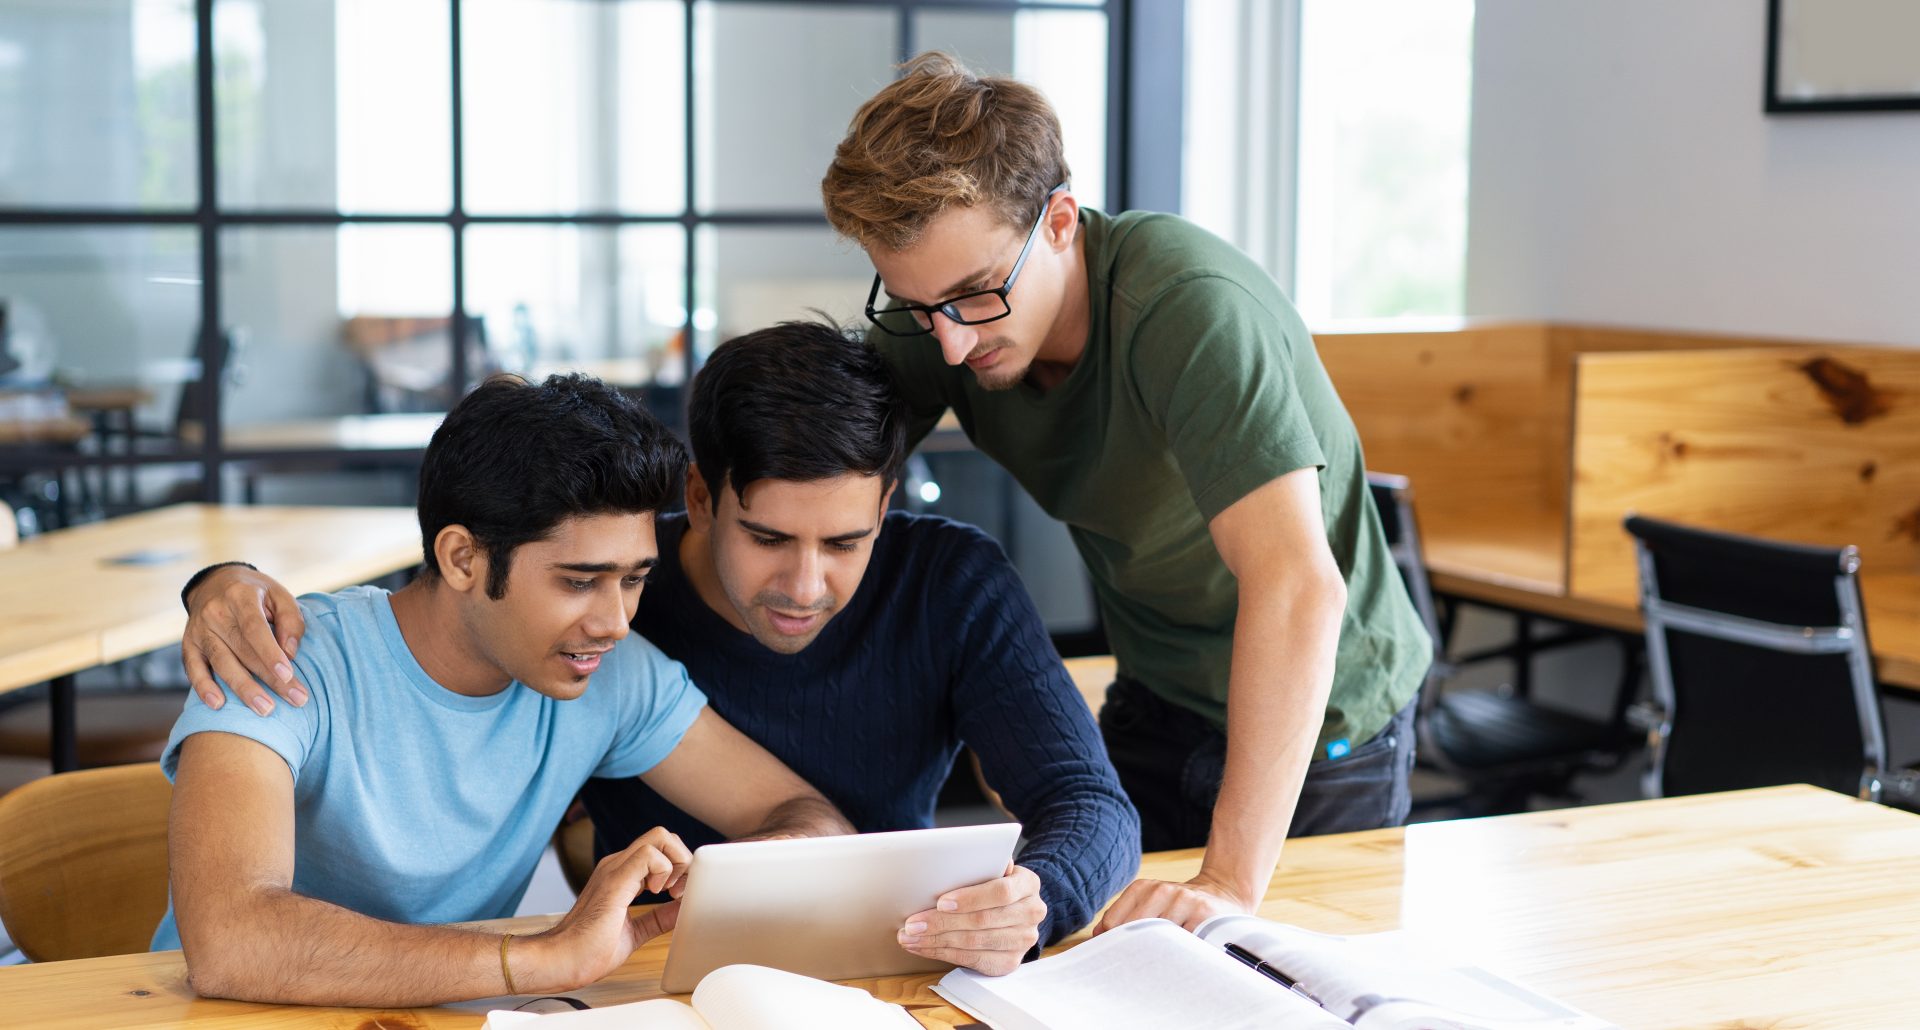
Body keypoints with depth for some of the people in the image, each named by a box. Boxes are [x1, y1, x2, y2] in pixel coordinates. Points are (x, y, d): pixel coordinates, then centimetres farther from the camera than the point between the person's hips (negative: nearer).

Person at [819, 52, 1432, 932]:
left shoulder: (1190, 306, -34)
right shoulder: (937, 312, -14)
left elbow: (1297, 585, -43)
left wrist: (1231, 884, -47)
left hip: (1319, 723, -5)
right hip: (1153, 706, 5)